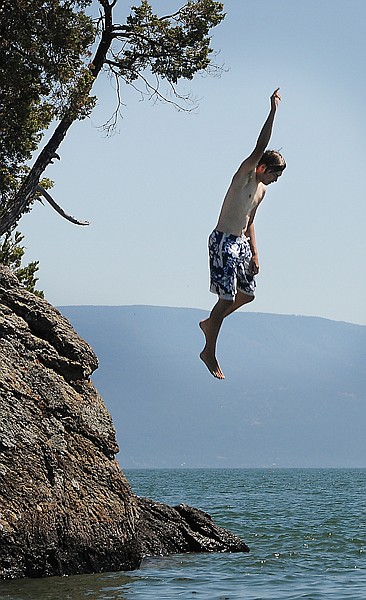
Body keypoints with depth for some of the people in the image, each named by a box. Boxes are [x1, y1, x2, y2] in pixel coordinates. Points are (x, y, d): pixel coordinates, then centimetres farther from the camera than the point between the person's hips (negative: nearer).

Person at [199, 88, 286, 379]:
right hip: (223, 241, -9)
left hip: (240, 242, 9)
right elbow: (260, 148, -23)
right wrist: (273, 111, -24)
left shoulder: (261, 190, 15)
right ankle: (209, 353, -1)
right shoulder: (244, 175, -10)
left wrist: (255, 254, 15)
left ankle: (210, 323, 35)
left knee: (247, 294, 14)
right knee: (227, 297, -10)